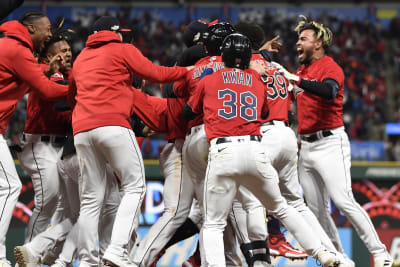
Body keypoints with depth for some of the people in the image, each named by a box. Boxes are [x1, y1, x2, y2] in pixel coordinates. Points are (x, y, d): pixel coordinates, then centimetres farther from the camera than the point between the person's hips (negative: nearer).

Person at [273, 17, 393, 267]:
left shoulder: (330, 67, -9)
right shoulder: (303, 70, 16)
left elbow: (329, 92, -31)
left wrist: (295, 79, -35)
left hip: (330, 143, -8)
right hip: (306, 147, 8)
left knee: (343, 201, -17)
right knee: (317, 209, 6)